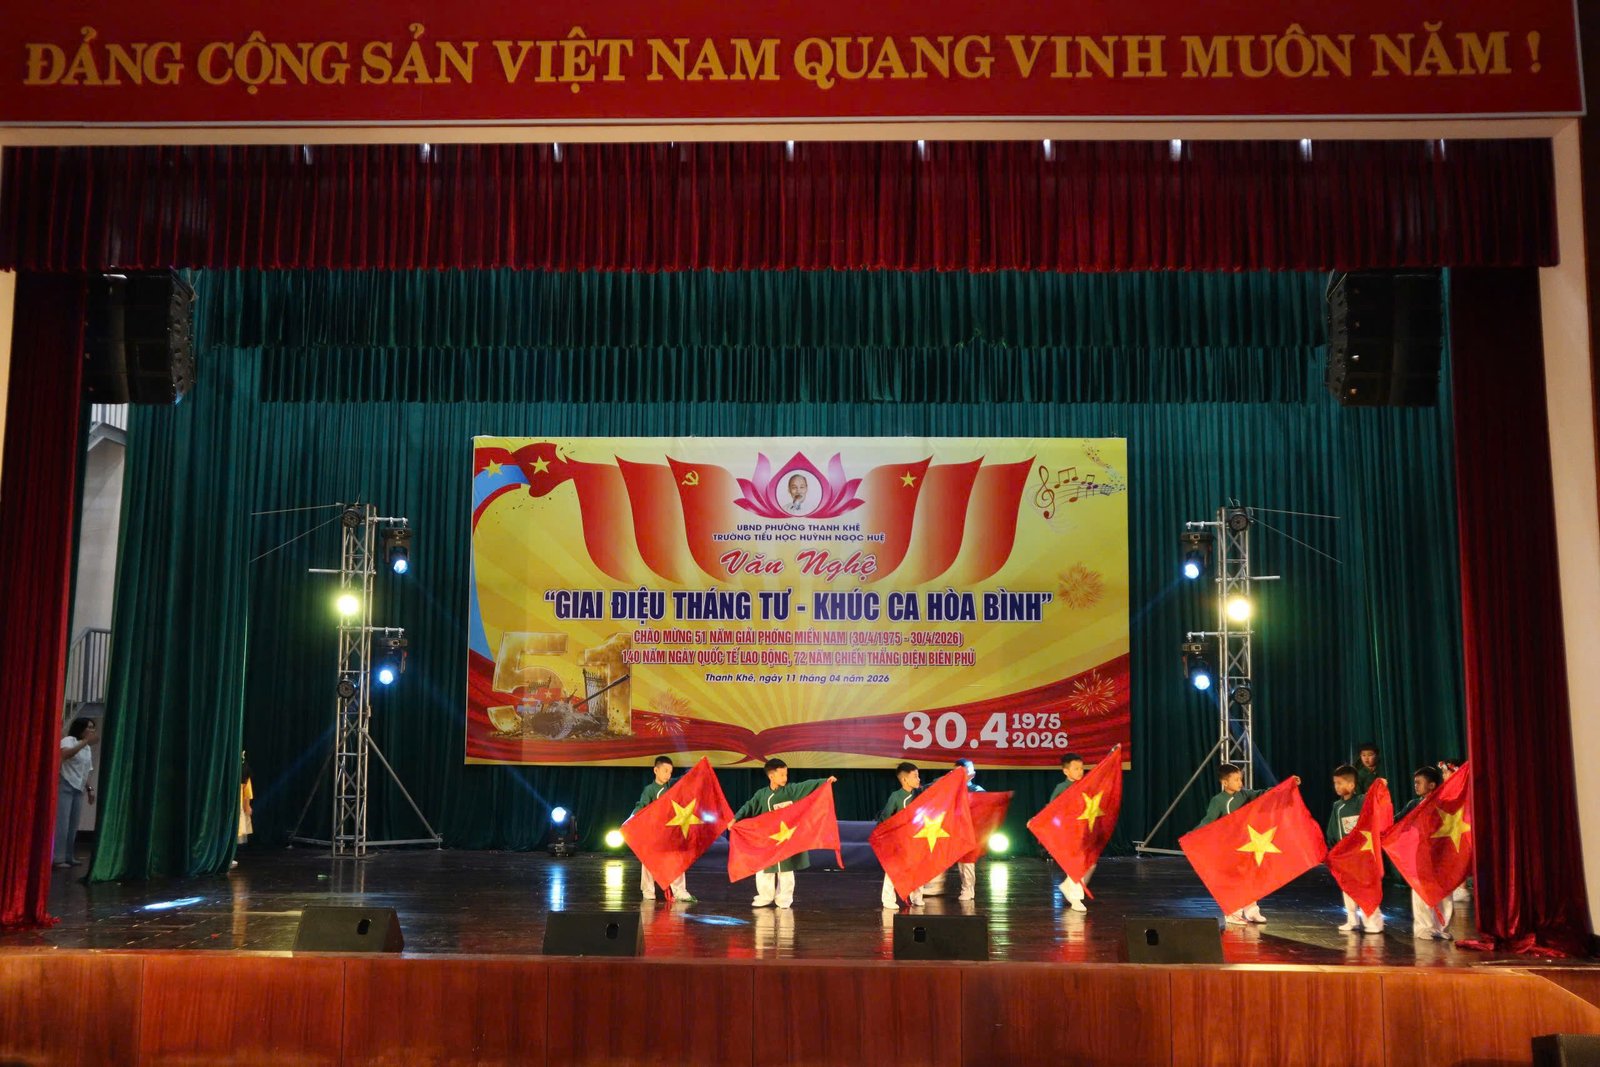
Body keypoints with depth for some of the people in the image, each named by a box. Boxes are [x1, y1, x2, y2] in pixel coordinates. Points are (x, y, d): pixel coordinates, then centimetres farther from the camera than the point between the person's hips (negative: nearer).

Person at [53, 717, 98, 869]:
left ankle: (69, 857, 11)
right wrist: (85, 741, -30)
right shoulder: (68, 740, -6)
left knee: (73, 825, 7)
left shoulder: (87, 748, 18)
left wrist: (89, 788, 14)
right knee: (62, 823, -12)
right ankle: (58, 858, -13)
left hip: (78, 789, 8)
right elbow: (65, 754, -30)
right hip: (64, 786, -8)